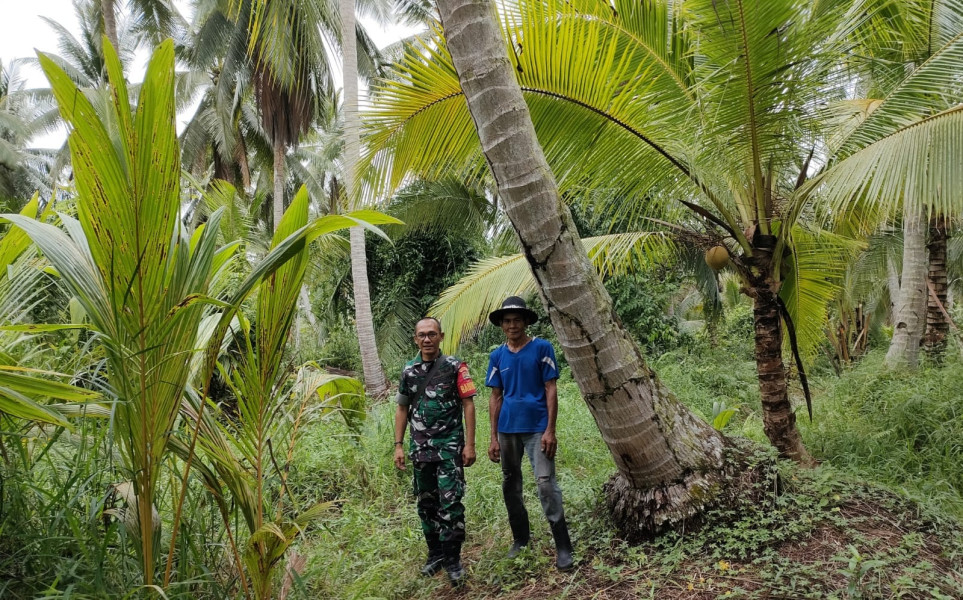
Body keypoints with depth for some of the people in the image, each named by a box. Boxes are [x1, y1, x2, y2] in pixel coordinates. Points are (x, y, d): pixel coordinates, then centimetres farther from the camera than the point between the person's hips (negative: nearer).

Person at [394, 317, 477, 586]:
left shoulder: (454, 367, -4)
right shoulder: (409, 371, 7)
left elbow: (468, 405, -5)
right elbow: (402, 409, 12)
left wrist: (469, 445, -10)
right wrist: (398, 446, 6)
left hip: (450, 445, -4)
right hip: (421, 448, 4)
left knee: (451, 502, -7)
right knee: (426, 503, 12)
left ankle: (453, 560, 4)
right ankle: (435, 553, 26)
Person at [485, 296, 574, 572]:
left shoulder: (542, 348, -4)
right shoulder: (497, 356, 6)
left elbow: (551, 390, -5)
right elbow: (495, 398, 8)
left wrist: (550, 430, -11)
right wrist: (494, 438, 5)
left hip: (537, 428, -4)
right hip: (508, 429, 5)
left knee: (546, 484, -8)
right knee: (510, 485, 12)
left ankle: (563, 549, -1)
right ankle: (520, 540, 28)